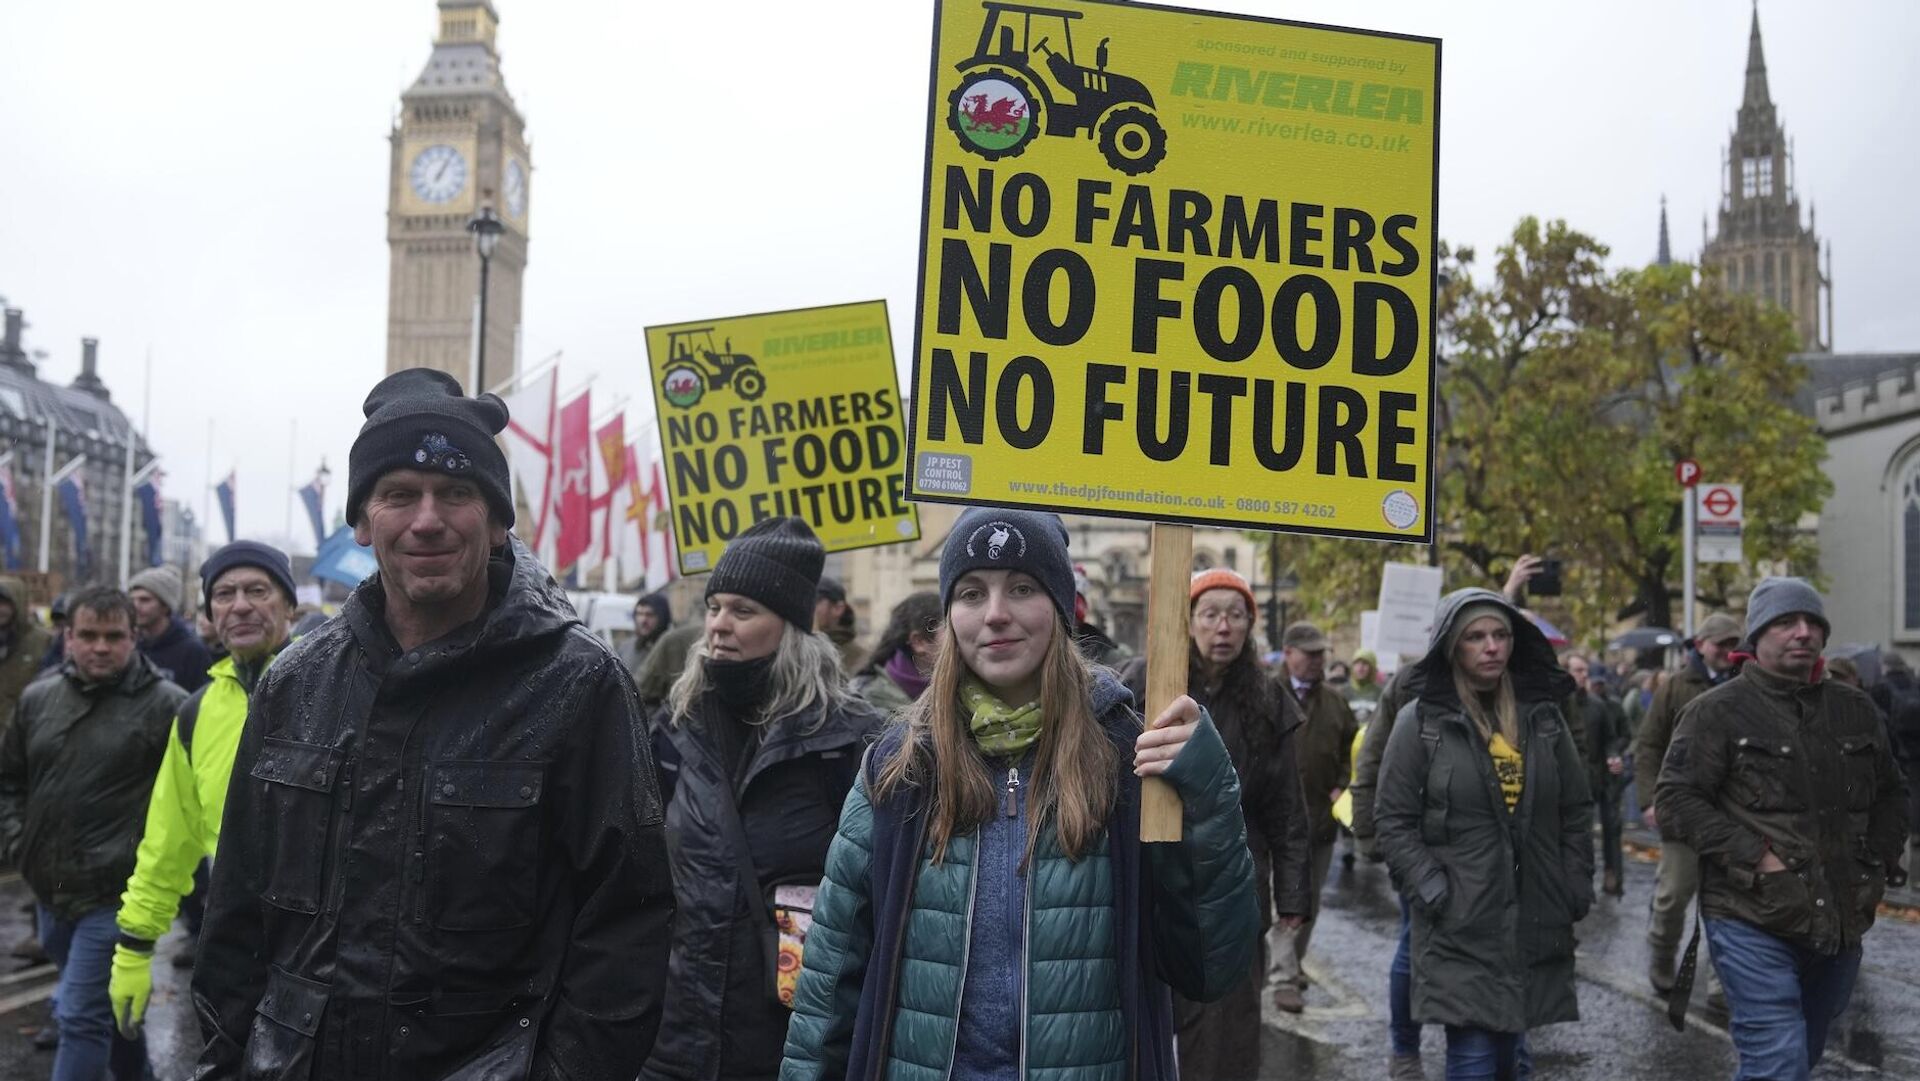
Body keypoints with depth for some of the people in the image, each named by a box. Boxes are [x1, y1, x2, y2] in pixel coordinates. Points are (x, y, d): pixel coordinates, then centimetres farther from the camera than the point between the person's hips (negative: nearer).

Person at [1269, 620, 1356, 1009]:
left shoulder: (1333, 701, 12)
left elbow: (1349, 749, 18)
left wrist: (1341, 787, 2)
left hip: (1322, 815, 6)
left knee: (1311, 897, 16)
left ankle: (1293, 961, 33)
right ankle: (1285, 978, -9)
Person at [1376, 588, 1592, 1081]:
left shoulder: (1543, 716, 8)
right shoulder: (1421, 721, -4)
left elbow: (1575, 810, 14)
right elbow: (1393, 817, -4)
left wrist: (1576, 889, 7)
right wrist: (1431, 890, -12)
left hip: (1534, 922, 4)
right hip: (1460, 925, -4)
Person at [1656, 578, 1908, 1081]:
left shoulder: (1856, 709, 12)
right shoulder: (1718, 712, -6)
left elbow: (1889, 792, 25)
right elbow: (1676, 798, -11)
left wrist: (1881, 858, 9)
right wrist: (1752, 856, -18)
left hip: (1841, 922, 6)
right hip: (1753, 921, -6)